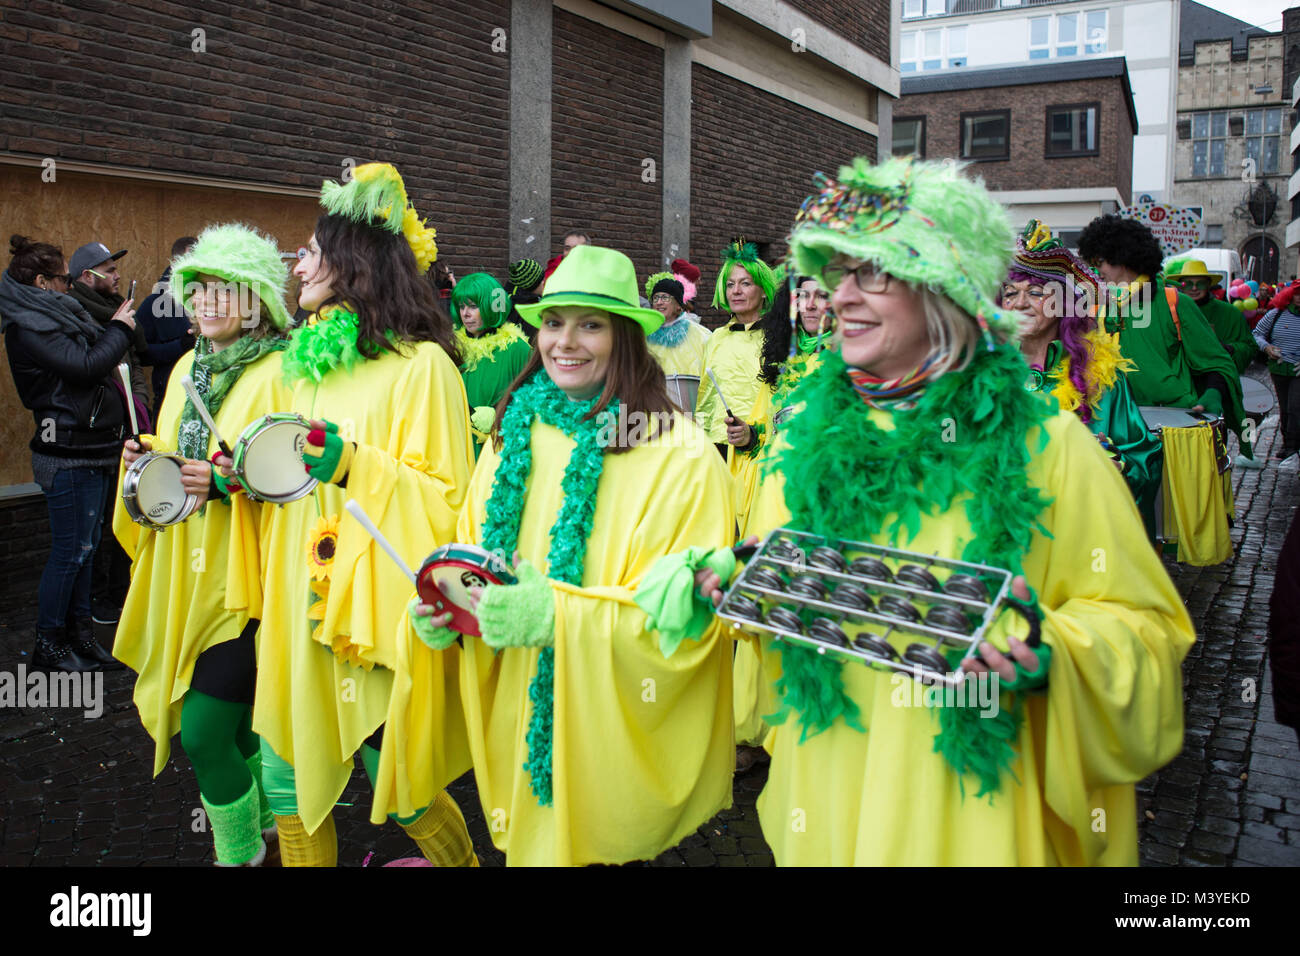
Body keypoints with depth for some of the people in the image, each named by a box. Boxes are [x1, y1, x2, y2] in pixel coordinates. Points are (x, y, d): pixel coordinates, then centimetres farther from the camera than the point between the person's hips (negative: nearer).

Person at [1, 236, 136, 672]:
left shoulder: (51, 315, 16)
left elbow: (92, 359, 17)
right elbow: (86, 366, -21)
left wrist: (112, 330, 4)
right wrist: (119, 329, -10)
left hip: (90, 449, 10)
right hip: (69, 454, -9)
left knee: (85, 546, 14)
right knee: (70, 551, -1)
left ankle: (79, 634, 25)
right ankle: (48, 644, 12)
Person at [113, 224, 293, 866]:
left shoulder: (281, 373, -12)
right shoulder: (188, 368, 12)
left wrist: (229, 480, -27)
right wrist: (149, 462, 1)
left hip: (247, 578, -7)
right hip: (188, 575, 7)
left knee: (203, 731, -5)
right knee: (238, 720, 15)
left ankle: (240, 852, 19)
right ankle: (264, 823, 38)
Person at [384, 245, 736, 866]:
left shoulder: (678, 455, -14)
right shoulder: (514, 434, 3)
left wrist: (560, 616, -27)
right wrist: (443, 609, -7)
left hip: (611, 724, -4)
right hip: (516, 718, 5)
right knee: (531, 844, 18)